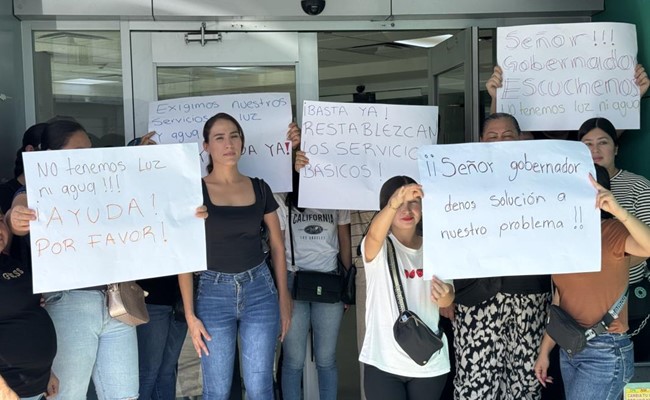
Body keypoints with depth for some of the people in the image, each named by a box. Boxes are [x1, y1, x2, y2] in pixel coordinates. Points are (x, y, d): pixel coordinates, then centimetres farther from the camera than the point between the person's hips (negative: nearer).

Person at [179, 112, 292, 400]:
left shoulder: (260, 189, 5)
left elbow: (277, 246, 11)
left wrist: (283, 298, 8)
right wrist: (190, 314, -7)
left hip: (260, 290, 2)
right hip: (214, 293, -2)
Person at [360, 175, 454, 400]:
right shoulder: (379, 248, -7)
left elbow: (447, 300, 3)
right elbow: (374, 235, -31)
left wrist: (445, 296, -21)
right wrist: (394, 203, -50)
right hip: (383, 362, -3)